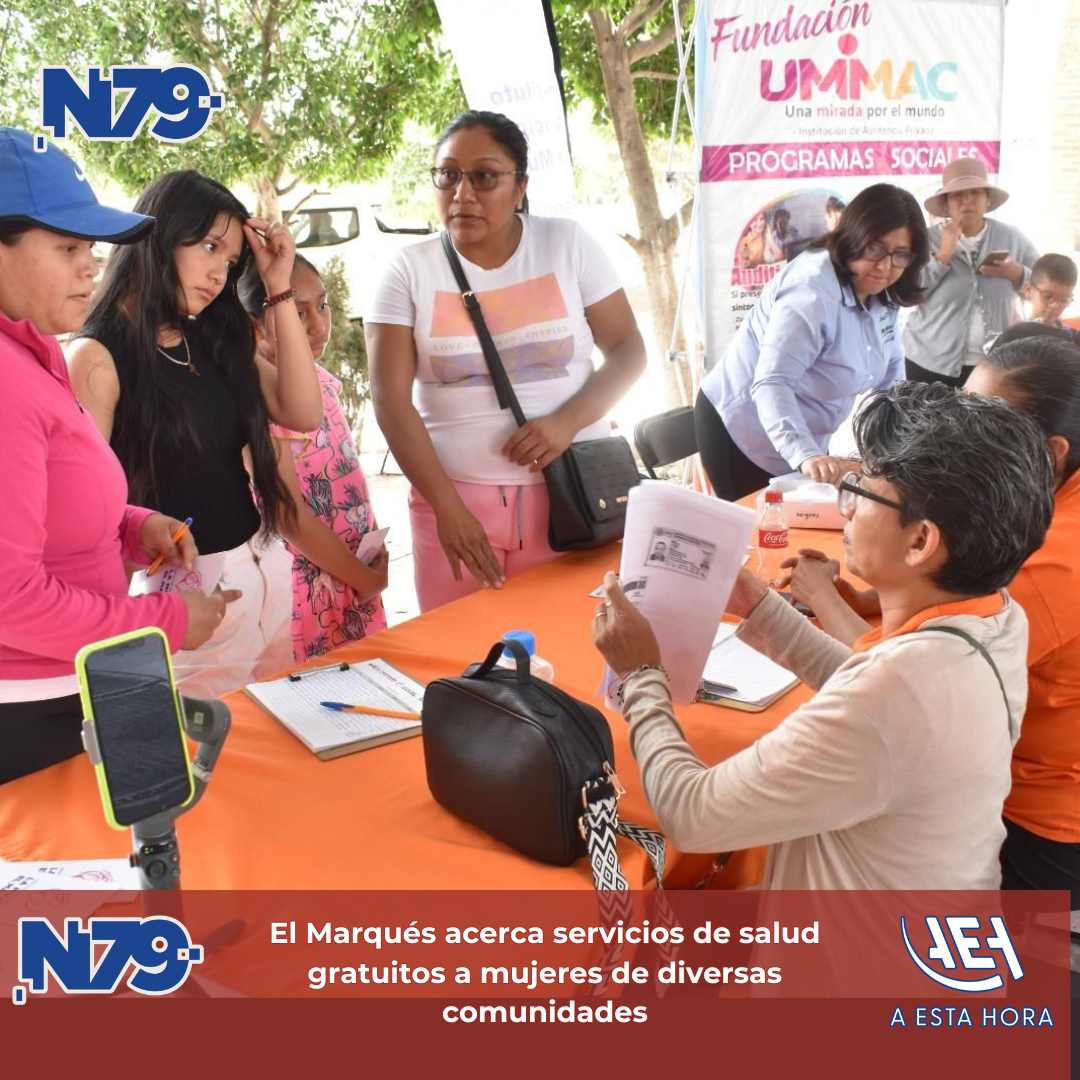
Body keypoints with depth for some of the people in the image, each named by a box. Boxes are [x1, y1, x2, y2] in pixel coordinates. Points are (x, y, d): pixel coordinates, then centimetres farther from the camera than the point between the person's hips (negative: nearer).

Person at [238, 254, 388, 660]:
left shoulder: (322, 379, 4)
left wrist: (374, 552, 4)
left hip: (359, 573, 7)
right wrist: (362, 577, -10)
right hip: (310, 588, -7)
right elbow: (290, 515, -19)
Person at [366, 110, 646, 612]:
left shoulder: (568, 244, 1)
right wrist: (447, 507, -16)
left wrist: (568, 421, -16)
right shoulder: (409, 270, -2)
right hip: (455, 495, 0)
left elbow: (627, 350, 2)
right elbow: (390, 398, -7)